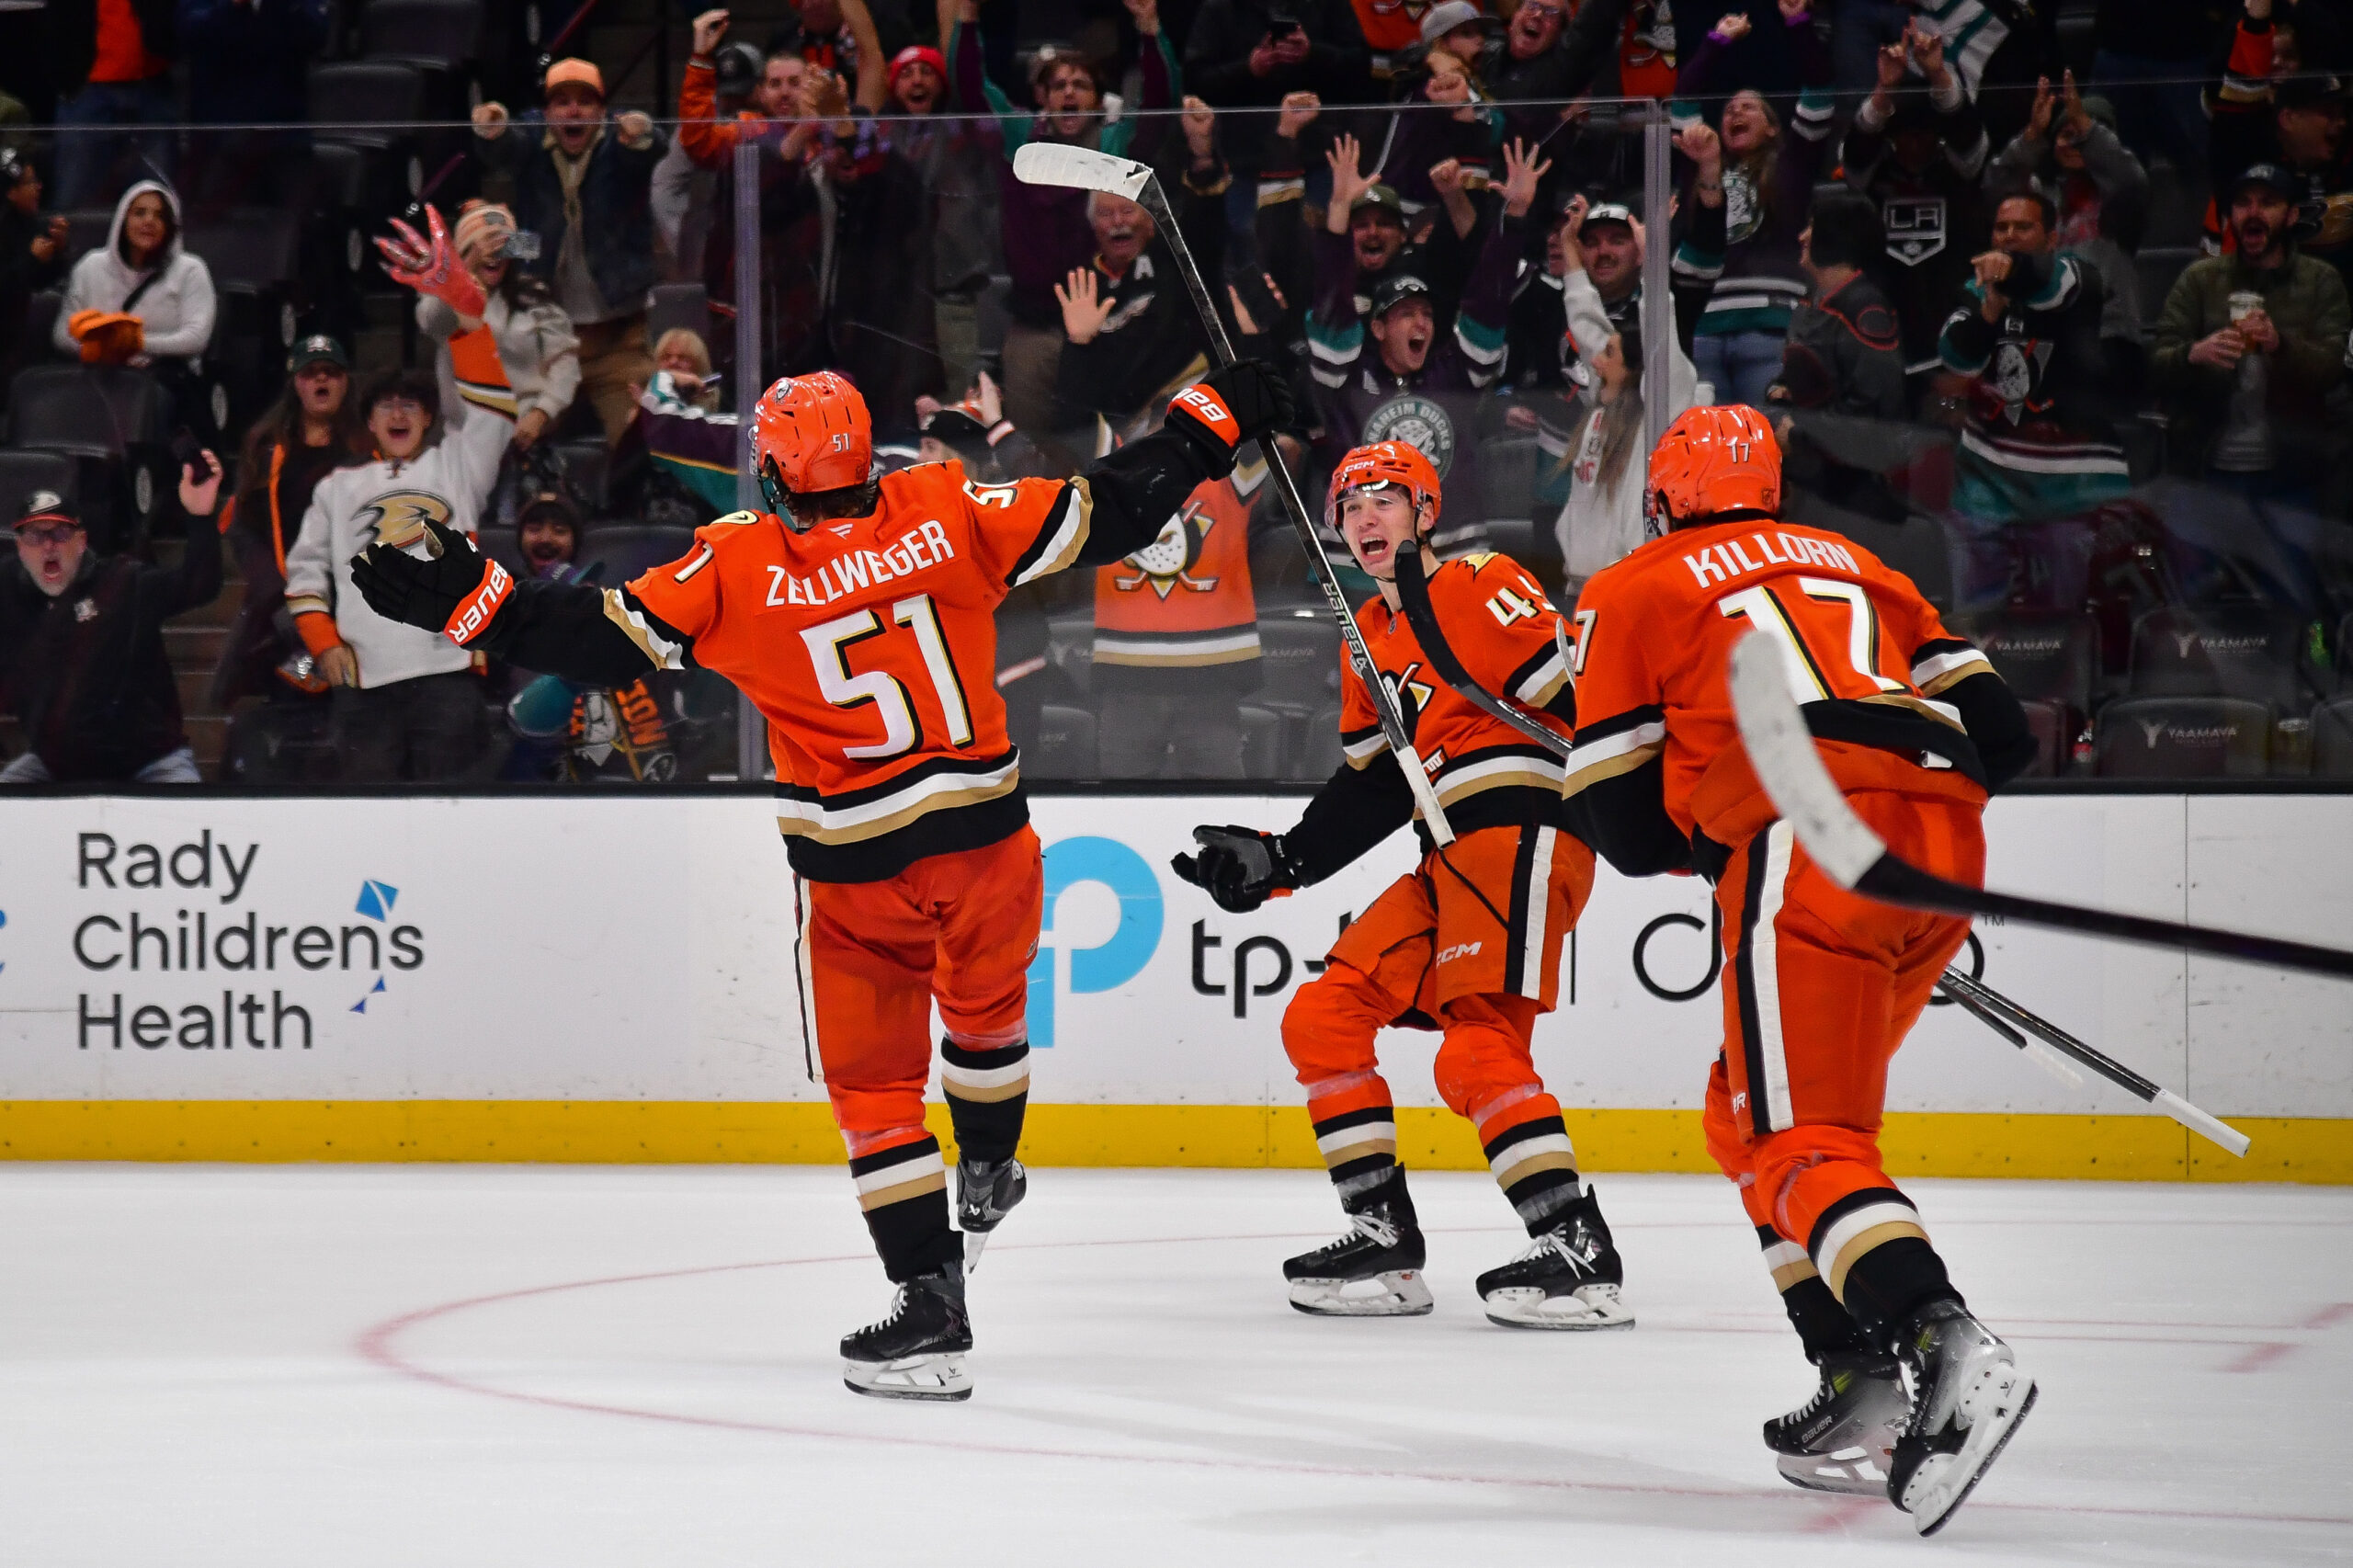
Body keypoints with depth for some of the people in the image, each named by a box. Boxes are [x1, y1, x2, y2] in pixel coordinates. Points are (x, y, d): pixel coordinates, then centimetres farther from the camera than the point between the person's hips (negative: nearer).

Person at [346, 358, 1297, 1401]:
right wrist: (1213, 424, 9)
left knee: (873, 1080, 6)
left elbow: (609, 639, -10)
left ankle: (931, 1304, -3)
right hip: (984, 834, 3)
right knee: (985, 1007, 30)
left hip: (857, 866, -3)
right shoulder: (948, 512, -5)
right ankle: (987, 1177, 54)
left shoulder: (738, 564, -10)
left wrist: (467, 602, -6)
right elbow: (1105, 513, -2)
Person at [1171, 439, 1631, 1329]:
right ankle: (1385, 1241, 6)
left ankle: (1581, 1255, -22)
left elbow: (1583, 700, -13)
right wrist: (1276, 863, 13)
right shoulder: (1369, 640, 21)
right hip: (1448, 859, 9)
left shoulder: (1483, 589, -6)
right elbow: (1370, 788, 21)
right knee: (1321, 1019, 4)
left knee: (1477, 1050, -21)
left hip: (1525, 832, -9)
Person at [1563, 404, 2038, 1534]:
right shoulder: (1856, 569, 30)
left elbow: (1625, 827, 10)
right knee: (1751, 1118, 20)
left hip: (1813, 846, -6)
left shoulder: (1627, 596, 16)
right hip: (1945, 843, 6)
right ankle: (1863, 1394, 9)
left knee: (1797, 1142, -10)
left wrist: (1702, 835, 29)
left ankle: (1949, 1354, -35)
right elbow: (1997, 735, 21)